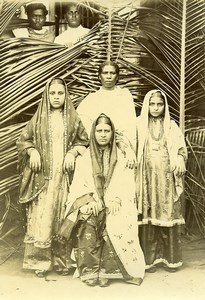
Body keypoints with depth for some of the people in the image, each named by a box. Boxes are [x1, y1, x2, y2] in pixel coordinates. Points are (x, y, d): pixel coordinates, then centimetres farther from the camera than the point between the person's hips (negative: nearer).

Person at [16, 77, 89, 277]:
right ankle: (40, 261, 6)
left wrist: (73, 152, -6)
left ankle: (63, 260, 12)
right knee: (41, 217, -4)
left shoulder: (73, 118, 8)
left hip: (64, 175, 1)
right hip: (43, 175, 0)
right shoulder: (39, 118, 7)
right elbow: (23, 140, 12)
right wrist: (32, 151, -6)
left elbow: (84, 141, 11)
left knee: (63, 217, 2)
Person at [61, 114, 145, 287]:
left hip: (114, 206, 0)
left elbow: (127, 183, 3)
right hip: (90, 206, 1)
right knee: (87, 224, -27)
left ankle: (105, 271, -17)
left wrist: (116, 200, -14)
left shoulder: (121, 158, 13)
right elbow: (78, 184, 5)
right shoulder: (84, 158, 15)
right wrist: (89, 200, -13)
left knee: (113, 226, -28)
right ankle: (90, 271, -17)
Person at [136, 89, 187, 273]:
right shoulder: (139, 124, 9)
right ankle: (150, 258, 7)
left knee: (168, 215, -1)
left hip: (167, 177, 1)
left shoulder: (171, 126, 12)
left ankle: (170, 258, 9)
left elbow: (181, 149, 8)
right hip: (147, 177, -1)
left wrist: (179, 159, -11)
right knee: (148, 216, -2)